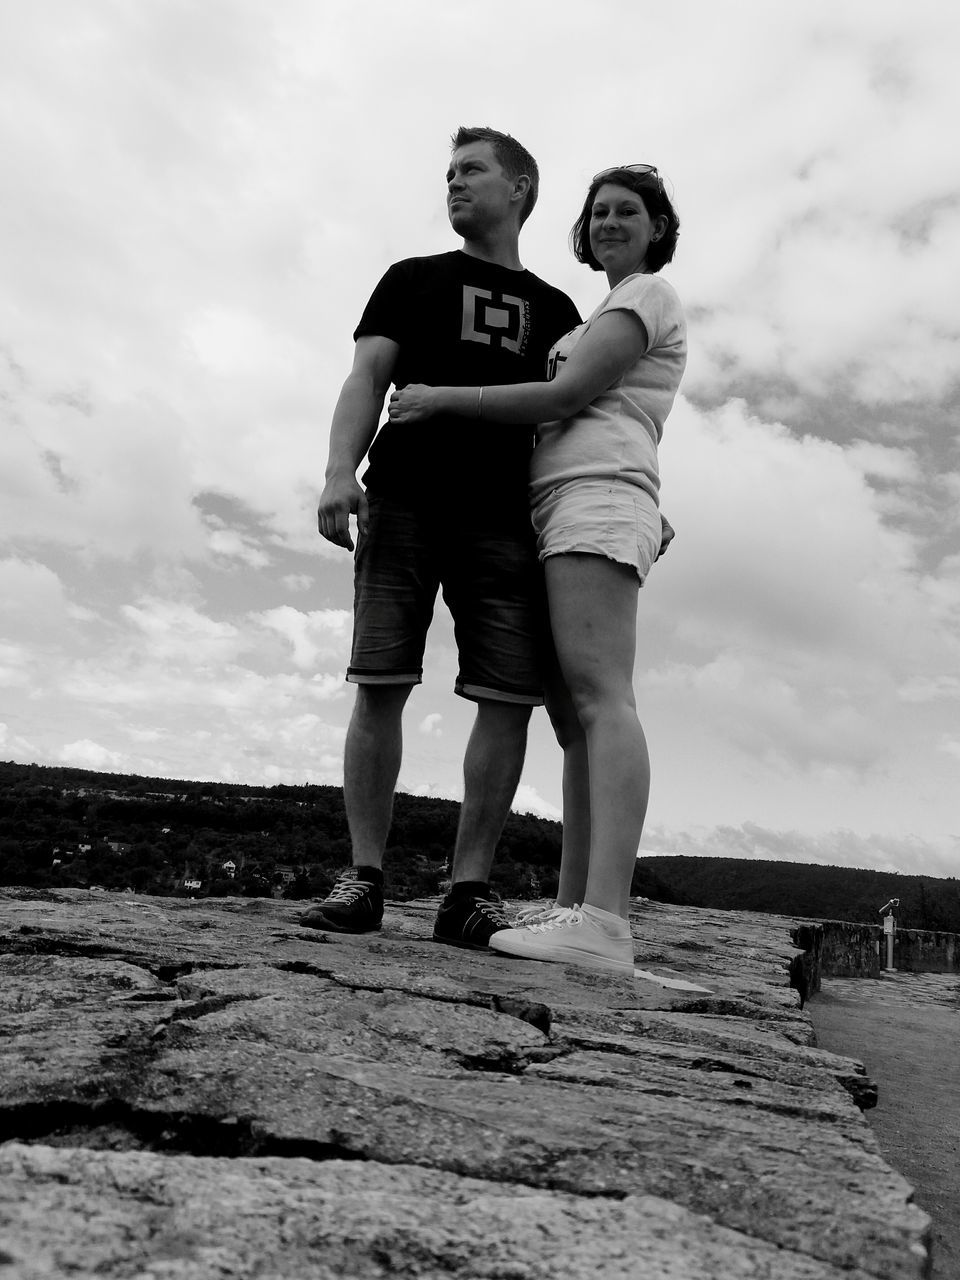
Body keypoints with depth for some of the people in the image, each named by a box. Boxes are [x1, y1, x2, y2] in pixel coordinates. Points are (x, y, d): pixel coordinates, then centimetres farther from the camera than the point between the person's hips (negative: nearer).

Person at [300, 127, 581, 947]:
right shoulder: (412, 279, 20)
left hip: (504, 518, 1)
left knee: (509, 697, -8)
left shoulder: (555, 309, 23)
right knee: (380, 684, -8)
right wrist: (340, 470, -12)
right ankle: (363, 878, 1)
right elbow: (368, 378, 7)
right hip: (404, 503, -1)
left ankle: (469, 891, -2)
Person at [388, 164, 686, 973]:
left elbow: (563, 398, -8)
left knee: (599, 695, -23)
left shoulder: (646, 295, 5)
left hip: (595, 498, -10)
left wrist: (440, 399, -4)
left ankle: (603, 922, -31)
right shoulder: (619, 316, 35)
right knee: (574, 714, -1)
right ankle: (574, 909, -4)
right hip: (572, 512, 10)